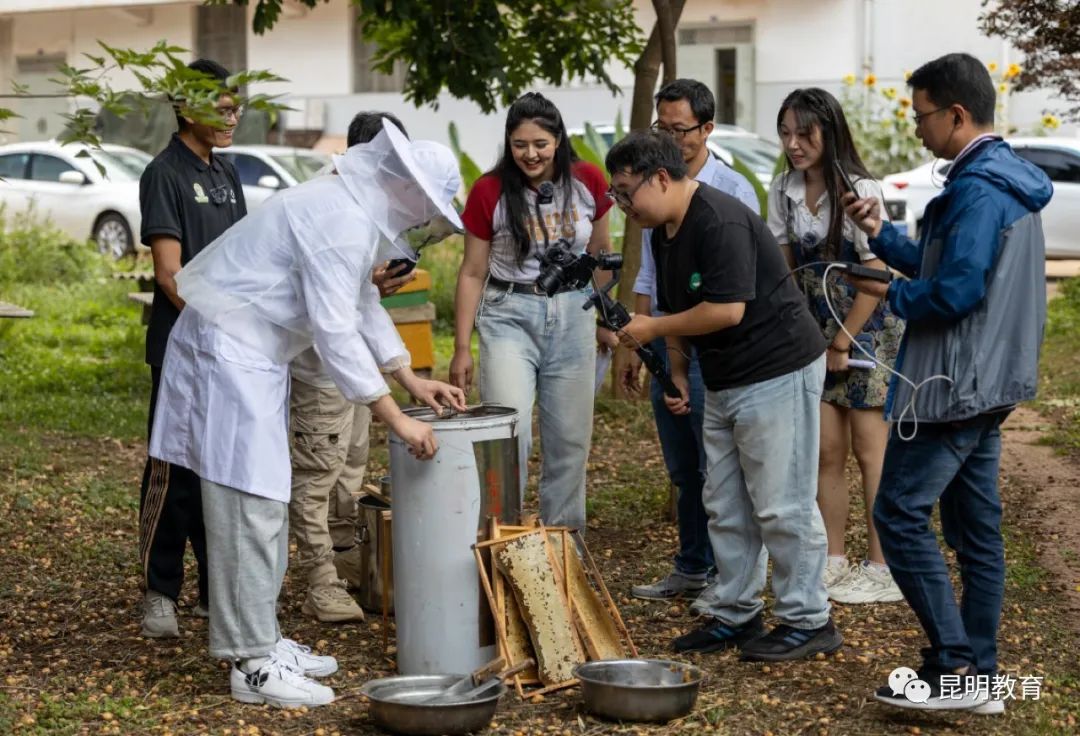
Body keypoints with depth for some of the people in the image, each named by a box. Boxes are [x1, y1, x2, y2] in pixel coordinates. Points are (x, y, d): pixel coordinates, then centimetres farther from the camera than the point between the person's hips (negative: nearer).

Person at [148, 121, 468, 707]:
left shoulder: (360, 216, 11)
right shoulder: (341, 221, -22)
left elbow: (363, 308, 22)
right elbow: (336, 333, -25)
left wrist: (413, 380, 19)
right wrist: (397, 421, -22)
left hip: (252, 352, 11)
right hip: (229, 350, -11)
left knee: (266, 499, 15)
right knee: (249, 502, -11)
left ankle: (257, 638, 24)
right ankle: (251, 664, -8)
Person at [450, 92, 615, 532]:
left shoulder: (588, 182, -3)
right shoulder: (489, 191, -9)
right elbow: (473, 273, -3)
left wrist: (606, 321, 16)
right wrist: (462, 348, -4)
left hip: (572, 314, 3)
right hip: (510, 315, -2)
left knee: (569, 438, 8)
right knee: (510, 432, -15)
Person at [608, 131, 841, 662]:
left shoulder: (721, 222, -21)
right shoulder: (664, 231, 10)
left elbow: (726, 311, -26)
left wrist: (653, 328, -16)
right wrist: (677, 372, 10)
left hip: (778, 373, -10)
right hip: (725, 381, 10)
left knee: (782, 505, -5)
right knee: (725, 505, 13)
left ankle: (807, 622, 4)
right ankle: (733, 613, 22)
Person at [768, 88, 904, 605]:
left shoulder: (859, 191, -16)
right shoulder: (783, 192, 2)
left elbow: (875, 277, -16)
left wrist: (842, 344, -12)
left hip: (868, 329, -6)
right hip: (817, 328, 6)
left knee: (869, 450, -2)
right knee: (825, 450, 6)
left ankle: (881, 570, 5)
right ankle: (833, 561, 16)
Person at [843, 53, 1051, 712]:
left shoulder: (978, 187, -18)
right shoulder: (1010, 179, 15)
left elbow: (955, 292, -24)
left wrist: (891, 294, -8)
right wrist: (881, 233, 10)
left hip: (955, 385, -10)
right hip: (988, 385, 10)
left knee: (901, 513, -7)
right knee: (975, 526, 11)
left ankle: (955, 665, -8)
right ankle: (979, 678, 16)